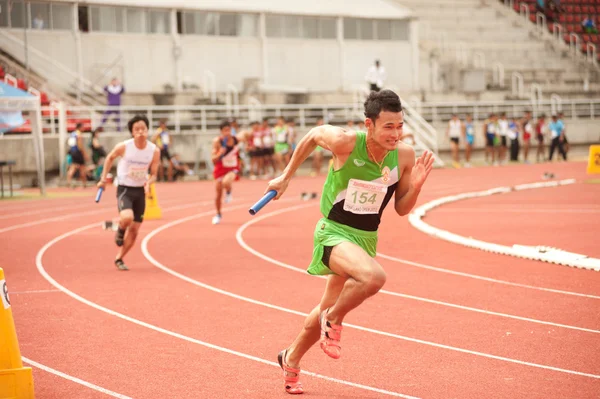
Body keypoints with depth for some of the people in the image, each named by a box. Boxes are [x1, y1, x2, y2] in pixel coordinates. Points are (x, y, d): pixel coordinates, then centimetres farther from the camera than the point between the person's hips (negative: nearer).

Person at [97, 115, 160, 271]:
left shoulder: (154, 151, -10)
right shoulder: (123, 147, -16)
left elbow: (153, 174, 0)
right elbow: (110, 158, 5)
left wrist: (148, 183, -22)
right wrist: (103, 179, 6)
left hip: (140, 191, 3)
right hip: (124, 189, -3)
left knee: (134, 230, 8)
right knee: (127, 218, -31)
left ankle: (119, 259, 27)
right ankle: (120, 230, 6)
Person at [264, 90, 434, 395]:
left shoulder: (404, 156, -10)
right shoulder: (345, 142, -22)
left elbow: (401, 209, 1)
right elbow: (312, 136, 0)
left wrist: (416, 185, -19)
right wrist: (286, 177, 8)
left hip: (366, 238, 6)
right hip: (334, 232, -6)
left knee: (329, 307, 20)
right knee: (374, 276, -35)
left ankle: (291, 360, 45)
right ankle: (333, 320, -5)